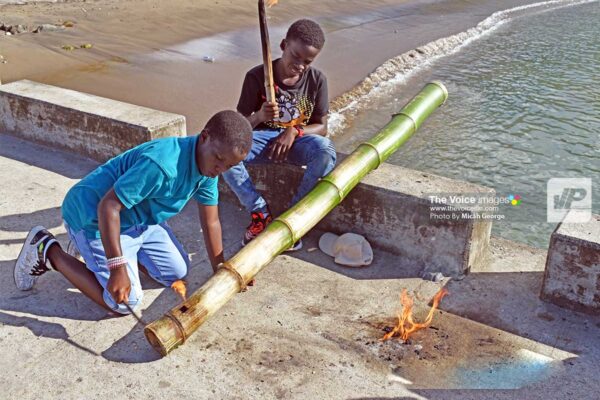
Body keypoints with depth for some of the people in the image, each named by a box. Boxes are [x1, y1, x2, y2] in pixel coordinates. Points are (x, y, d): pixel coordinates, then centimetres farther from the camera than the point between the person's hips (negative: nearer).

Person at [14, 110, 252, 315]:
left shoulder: (209, 164, -9)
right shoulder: (162, 164, -36)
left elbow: (210, 222, -1)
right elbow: (108, 206, -34)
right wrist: (117, 268, -36)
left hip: (141, 217, 9)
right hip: (95, 217, -8)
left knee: (178, 273, 11)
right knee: (125, 302, -9)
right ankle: (48, 251, 4)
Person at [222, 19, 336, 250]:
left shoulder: (317, 80, -5)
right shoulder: (257, 76, -9)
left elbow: (321, 127, -3)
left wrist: (294, 131, -23)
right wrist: (259, 116, -29)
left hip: (298, 139, 1)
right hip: (262, 138, 0)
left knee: (326, 152, -34)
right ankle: (260, 213, -15)